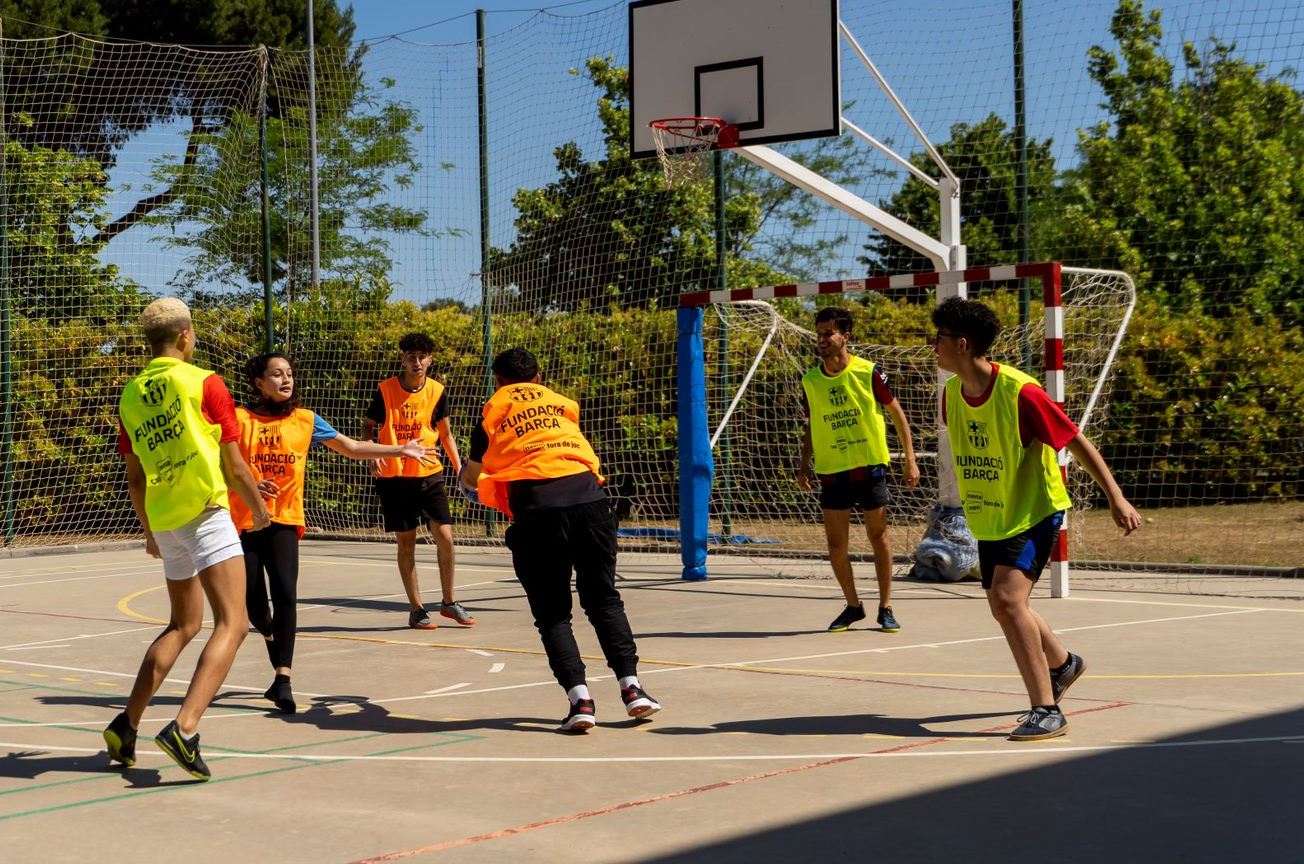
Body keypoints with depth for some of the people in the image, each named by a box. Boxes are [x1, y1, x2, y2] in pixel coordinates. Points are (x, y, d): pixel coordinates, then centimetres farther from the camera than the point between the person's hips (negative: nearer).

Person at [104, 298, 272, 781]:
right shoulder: (203, 383, -5)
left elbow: (135, 478, 16)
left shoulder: (130, 396, 11)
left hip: (164, 522, 7)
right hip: (205, 511, -7)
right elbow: (234, 468, -3)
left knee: (183, 626, 22)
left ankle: (127, 724, 18)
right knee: (232, 624, -11)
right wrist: (259, 509, 14)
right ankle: (184, 728, -26)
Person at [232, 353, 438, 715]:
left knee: (285, 593, -16)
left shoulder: (305, 420, 5)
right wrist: (250, 485, -22)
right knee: (253, 601, 1)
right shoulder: (240, 418, -3)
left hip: (283, 521, 1)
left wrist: (400, 450, 8)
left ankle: (282, 679, -14)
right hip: (244, 520, -1)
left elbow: (352, 447, 12)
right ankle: (272, 638, 37)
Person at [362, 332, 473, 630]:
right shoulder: (385, 390, -6)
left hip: (430, 474, 2)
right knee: (406, 543, 3)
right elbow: (368, 426, 5)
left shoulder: (438, 391, 1)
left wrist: (459, 467, 3)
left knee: (445, 536, -4)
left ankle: (449, 602, 14)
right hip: (394, 477, -2)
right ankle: (416, 609, 12)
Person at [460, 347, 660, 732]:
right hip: (588, 494, 3)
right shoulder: (562, 403, 26)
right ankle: (631, 686, 9)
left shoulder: (496, 408, 18)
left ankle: (579, 697, -6)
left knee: (552, 613, 7)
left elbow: (471, 475, 20)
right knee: (604, 599, 17)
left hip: (536, 505, -3)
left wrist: (469, 482, 45)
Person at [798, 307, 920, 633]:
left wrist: (910, 459, -2)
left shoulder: (869, 371, -7)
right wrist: (804, 464, 4)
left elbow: (896, 412, 1)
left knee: (878, 535, 4)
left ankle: (885, 607, 15)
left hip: (870, 467, -3)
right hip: (831, 471, 3)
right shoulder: (810, 381, 3)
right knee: (835, 543, 3)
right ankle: (853, 606, 20)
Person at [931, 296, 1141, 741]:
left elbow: (1077, 441, -18)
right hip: (989, 519, 8)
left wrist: (1116, 498, -20)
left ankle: (1047, 711, -18)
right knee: (1003, 605, 17)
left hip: (1034, 512, -8)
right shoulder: (952, 394, -2)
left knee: (1006, 596, -24)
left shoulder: (1020, 392, -24)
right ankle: (1062, 663, 47)